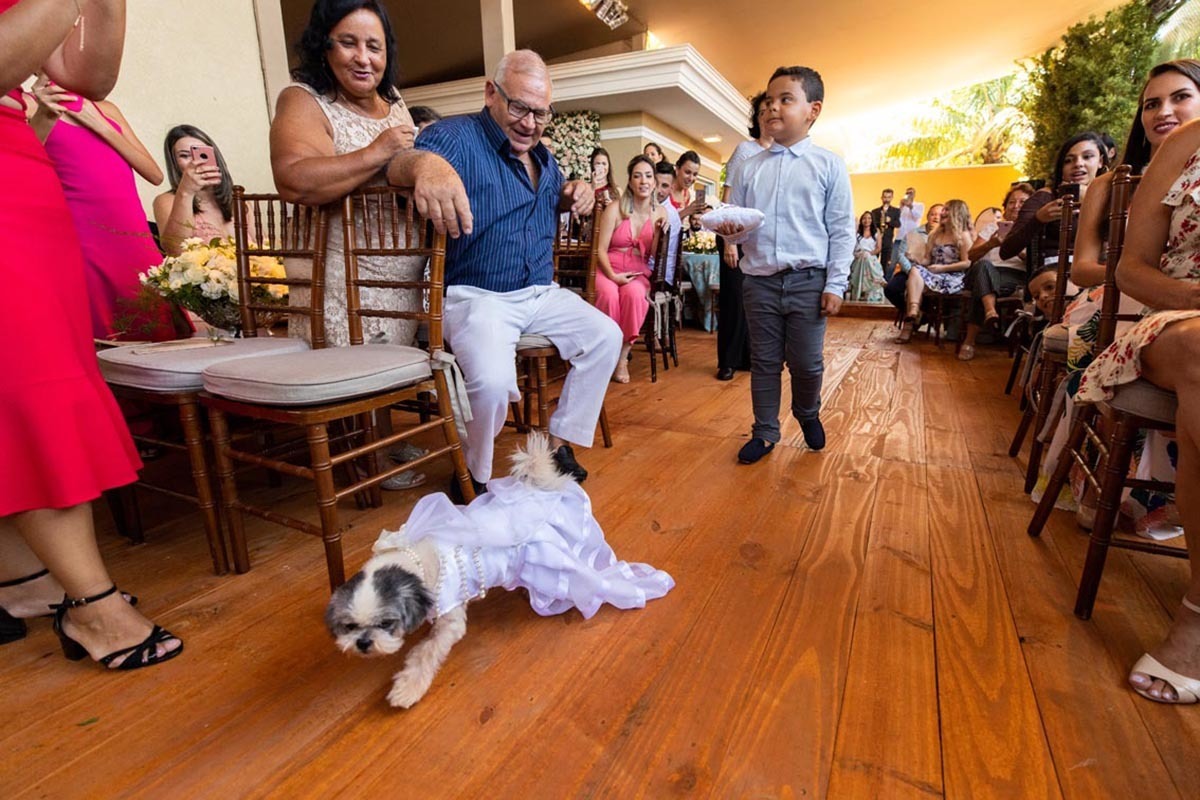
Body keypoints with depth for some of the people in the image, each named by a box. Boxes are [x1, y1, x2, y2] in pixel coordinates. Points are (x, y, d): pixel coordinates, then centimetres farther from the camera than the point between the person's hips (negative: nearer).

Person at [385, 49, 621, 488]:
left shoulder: (540, 154, 16)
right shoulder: (457, 136, -8)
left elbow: (554, 199, 33)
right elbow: (400, 162, -27)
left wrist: (573, 193, 7)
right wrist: (424, 163, -53)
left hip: (542, 293, 8)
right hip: (477, 297, -7)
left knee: (605, 336, -5)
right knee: (493, 380, -32)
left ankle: (561, 442, 7)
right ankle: (473, 477, -3)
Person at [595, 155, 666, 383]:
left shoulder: (659, 212, 7)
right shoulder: (615, 209, -2)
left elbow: (654, 255, 5)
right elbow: (601, 249, -4)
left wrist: (659, 231, -10)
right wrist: (612, 275, -19)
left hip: (638, 272, 2)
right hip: (609, 269, -2)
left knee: (634, 294, -34)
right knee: (609, 294, -36)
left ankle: (623, 356, -22)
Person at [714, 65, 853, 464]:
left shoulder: (829, 165, 2)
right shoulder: (749, 169, 9)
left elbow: (842, 230, 0)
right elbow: (737, 227, 11)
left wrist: (835, 284, -6)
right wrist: (731, 230, -13)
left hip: (808, 281, -2)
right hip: (759, 280, 2)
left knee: (806, 363, 5)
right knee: (763, 362, 9)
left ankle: (808, 414, 35)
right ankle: (765, 432, 23)